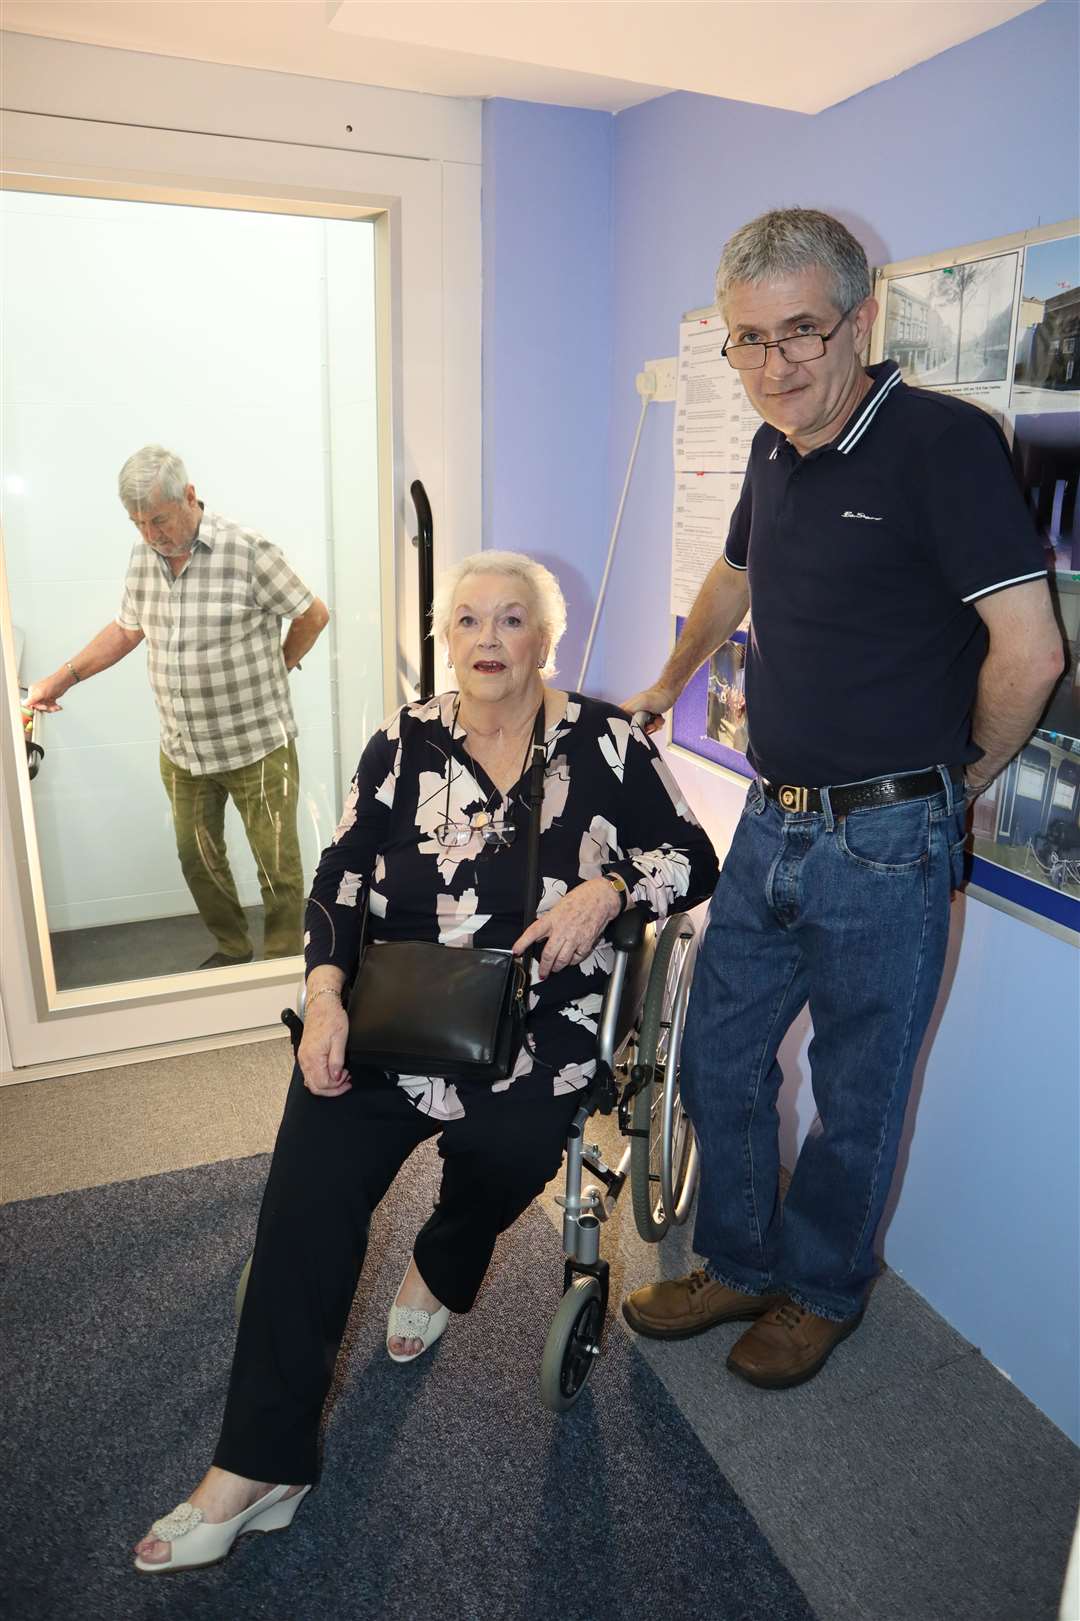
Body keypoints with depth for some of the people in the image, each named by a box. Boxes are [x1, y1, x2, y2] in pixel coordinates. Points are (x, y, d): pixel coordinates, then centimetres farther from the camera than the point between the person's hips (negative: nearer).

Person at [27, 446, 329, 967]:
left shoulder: (248, 551, -15)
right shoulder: (142, 556, 4)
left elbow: (313, 615, -6)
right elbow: (127, 629, 16)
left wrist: (274, 669, 3)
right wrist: (63, 677, 11)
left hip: (256, 747, -6)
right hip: (181, 752, 6)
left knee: (277, 865, 4)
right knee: (198, 859, 17)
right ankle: (231, 948, 38)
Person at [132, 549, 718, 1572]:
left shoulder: (604, 741, 5)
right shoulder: (404, 745, 9)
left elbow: (691, 861, 7)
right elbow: (338, 882, 5)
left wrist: (606, 890, -13)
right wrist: (325, 997, -11)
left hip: (539, 1017, 0)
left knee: (510, 1144, -20)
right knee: (307, 1190, -16)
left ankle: (440, 1269, 20)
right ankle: (257, 1466, -1)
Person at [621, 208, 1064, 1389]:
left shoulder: (943, 441, -15)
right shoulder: (777, 451, 9)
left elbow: (1028, 651, -20)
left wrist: (954, 778, -5)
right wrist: (668, 685, 39)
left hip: (885, 845, -7)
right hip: (771, 823, 7)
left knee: (855, 1097, 11)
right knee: (718, 1061, 16)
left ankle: (822, 1292, 36)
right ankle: (740, 1266, 38)